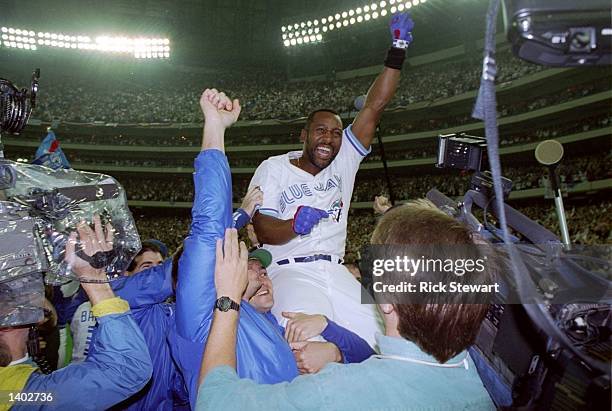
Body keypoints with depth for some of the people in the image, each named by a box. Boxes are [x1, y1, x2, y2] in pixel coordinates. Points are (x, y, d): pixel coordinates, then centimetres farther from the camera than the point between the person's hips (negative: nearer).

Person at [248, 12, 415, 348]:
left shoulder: (343, 162, 16)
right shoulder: (274, 168, 6)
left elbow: (374, 107, 8)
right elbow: (261, 229, -3)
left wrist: (398, 51, 2)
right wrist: (294, 225, -24)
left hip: (336, 272, 5)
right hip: (291, 271, -4)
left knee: (377, 338, -17)